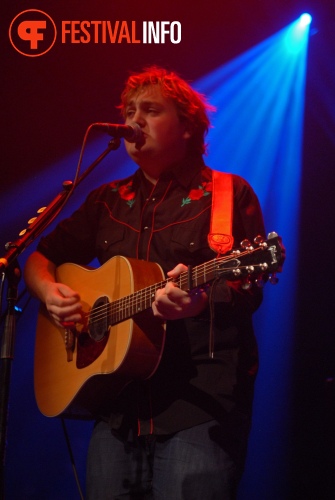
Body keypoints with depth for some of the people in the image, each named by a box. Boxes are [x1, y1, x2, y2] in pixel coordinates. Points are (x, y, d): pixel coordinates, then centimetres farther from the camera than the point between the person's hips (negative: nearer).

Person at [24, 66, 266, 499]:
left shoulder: (228, 194, 2)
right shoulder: (107, 201, 17)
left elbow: (248, 290, -8)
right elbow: (40, 258, 22)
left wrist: (202, 299, -29)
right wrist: (51, 293, 0)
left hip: (202, 406, -5)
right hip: (118, 405, 5)